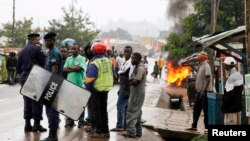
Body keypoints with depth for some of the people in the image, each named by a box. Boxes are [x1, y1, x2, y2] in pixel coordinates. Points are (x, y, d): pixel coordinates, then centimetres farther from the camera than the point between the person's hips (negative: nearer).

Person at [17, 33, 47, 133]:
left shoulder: (22, 51, 12)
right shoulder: (37, 49, -8)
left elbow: (18, 65, 15)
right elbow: (43, 63, -10)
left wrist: (19, 74, 21)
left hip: (24, 78, 6)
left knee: (27, 101, 10)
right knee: (37, 101, -1)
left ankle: (27, 124, 10)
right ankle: (37, 123, -2)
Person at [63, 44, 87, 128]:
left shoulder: (82, 59, 1)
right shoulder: (68, 59, 15)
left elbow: (79, 68, -13)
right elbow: (64, 69, 4)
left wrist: (69, 67, -2)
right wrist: (74, 69, -9)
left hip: (79, 84, -4)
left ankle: (81, 121, 6)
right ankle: (69, 121, 11)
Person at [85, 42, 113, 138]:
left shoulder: (94, 64, -17)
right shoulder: (108, 61, 4)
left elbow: (89, 79, -18)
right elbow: (111, 75, 11)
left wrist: (88, 89, -5)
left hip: (96, 89, -7)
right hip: (106, 88, 7)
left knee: (96, 110, 3)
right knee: (103, 110, 16)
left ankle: (99, 131, 2)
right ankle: (105, 131, 19)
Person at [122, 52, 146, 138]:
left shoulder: (140, 68, -17)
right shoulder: (137, 67, 15)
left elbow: (137, 81, -21)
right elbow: (134, 79, 16)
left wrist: (127, 83, -7)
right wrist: (129, 80, -4)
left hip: (138, 93, -10)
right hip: (136, 92, 10)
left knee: (131, 112, -8)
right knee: (137, 113, 14)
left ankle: (131, 132, -7)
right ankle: (138, 132, 19)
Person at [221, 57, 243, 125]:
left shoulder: (231, 78, -20)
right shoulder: (239, 75, 9)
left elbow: (229, 94, -22)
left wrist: (223, 106, -14)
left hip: (231, 107, -9)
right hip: (238, 105, 9)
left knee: (229, 123, -5)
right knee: (238, 122, 13)